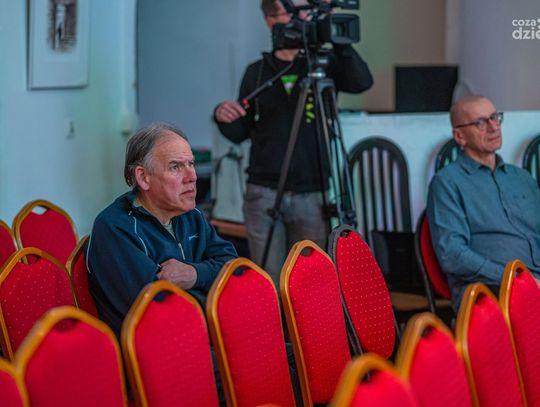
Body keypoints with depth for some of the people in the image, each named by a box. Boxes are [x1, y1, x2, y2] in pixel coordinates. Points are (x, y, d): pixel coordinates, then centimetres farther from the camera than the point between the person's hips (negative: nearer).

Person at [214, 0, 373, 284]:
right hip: (264, 193, 1)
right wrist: (223, 117, -8)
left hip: (312, 194, -1)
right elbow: (240, 133, 13)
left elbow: (362, 82, -15)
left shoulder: (323, 64, 4)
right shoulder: (257, 72, 8)